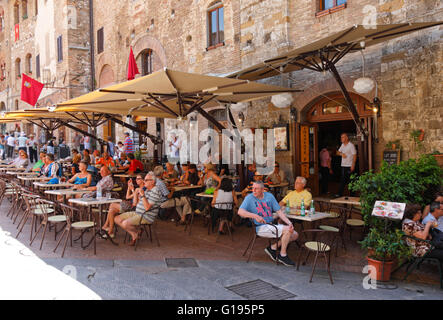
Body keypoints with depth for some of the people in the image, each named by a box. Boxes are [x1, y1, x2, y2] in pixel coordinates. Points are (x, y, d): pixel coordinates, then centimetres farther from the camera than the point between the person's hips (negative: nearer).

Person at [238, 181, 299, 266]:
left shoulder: (269, 196, 11)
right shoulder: (249, 198, -3)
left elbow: (279, 211, 8)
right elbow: (240, 212, -17)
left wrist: (289, 223, -6)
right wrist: (255, 216, -29)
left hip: (271, 225, 7)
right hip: (260, 227, -7)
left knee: (295, 235, -1)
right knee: (287, 230, -21)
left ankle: (273, 247, 8)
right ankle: (282, 255, -5)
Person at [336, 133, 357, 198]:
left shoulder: (351, 145, -10)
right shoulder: (342, 145, 13)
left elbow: (354, 155, -12)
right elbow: (338, 152, 20)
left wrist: (353, 165, -18)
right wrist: (341, 154, -5)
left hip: (349, 166, -6)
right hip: (343, 165, 6)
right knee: (342, 180, 6)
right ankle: (340, 193, 7)